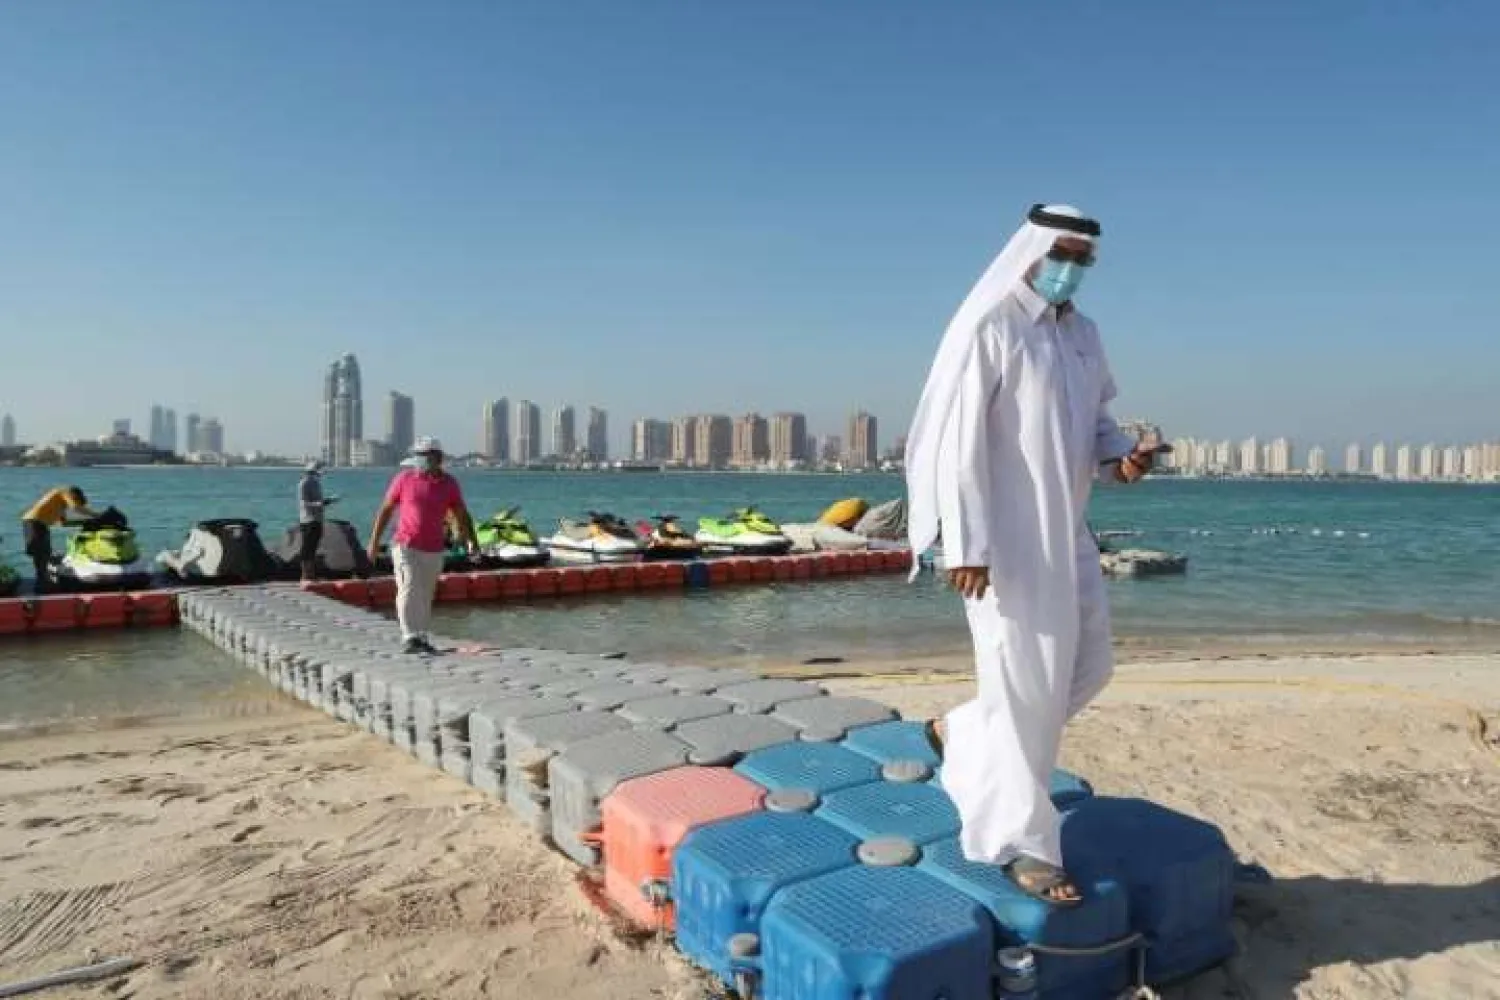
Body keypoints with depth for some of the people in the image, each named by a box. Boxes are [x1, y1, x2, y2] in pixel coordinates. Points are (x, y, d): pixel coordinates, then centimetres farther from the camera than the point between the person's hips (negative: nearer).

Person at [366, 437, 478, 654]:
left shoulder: (449, 484, 3)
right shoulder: (405, 478, 0)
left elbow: (462, 515, 3)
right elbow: (385, 510, 6)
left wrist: (472, 541, -8)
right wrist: (374, 541, 5)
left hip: (434, 551, 2)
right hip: (406, 547, -2)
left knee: (425, 596, 11)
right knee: (409, 590, -15)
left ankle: (421, 638, 22)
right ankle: (409, 638, -19)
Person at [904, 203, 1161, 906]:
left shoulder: (1082, 333, 13)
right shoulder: (986, 329, -12)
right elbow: (956, 442, -17)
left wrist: (1120, 455, -2)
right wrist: (965, 545, -22)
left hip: (1066, 534, 9)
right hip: (1006, 537, -8)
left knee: (1089, 667, 14)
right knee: (1027, 681, -3)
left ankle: (961, 735, 32)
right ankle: (1022, 843, 13)